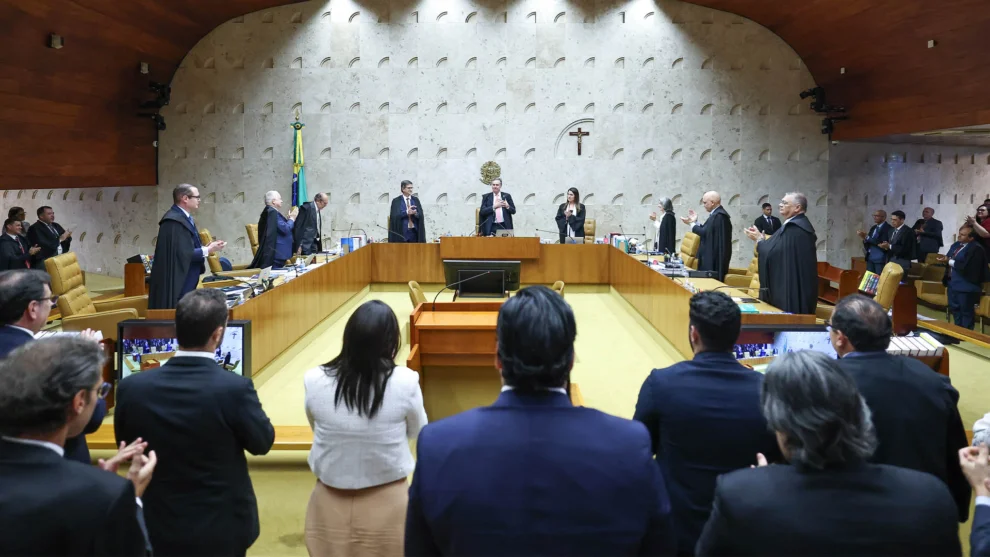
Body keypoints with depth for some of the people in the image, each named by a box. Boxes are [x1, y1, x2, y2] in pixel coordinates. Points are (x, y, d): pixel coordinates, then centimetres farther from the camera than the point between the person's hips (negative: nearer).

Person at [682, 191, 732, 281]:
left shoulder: (718, 215, -19)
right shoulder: (718, 214, 14)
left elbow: (705, 232, -19)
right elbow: (707, 232, 18)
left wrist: (692, 224, -5)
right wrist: (695, 221, 18)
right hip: (714, 257, 10)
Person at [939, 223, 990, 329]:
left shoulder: (976, 249, -19)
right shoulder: (956, 245, 10)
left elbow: (966, 267, -27)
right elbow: (950, 259, 20)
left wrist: (949, 261, -21)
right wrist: (944, 258, -2)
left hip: (966, 286, -9)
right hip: (953, 283, 10)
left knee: (966, 312, 0)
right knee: (955, 309, 18)